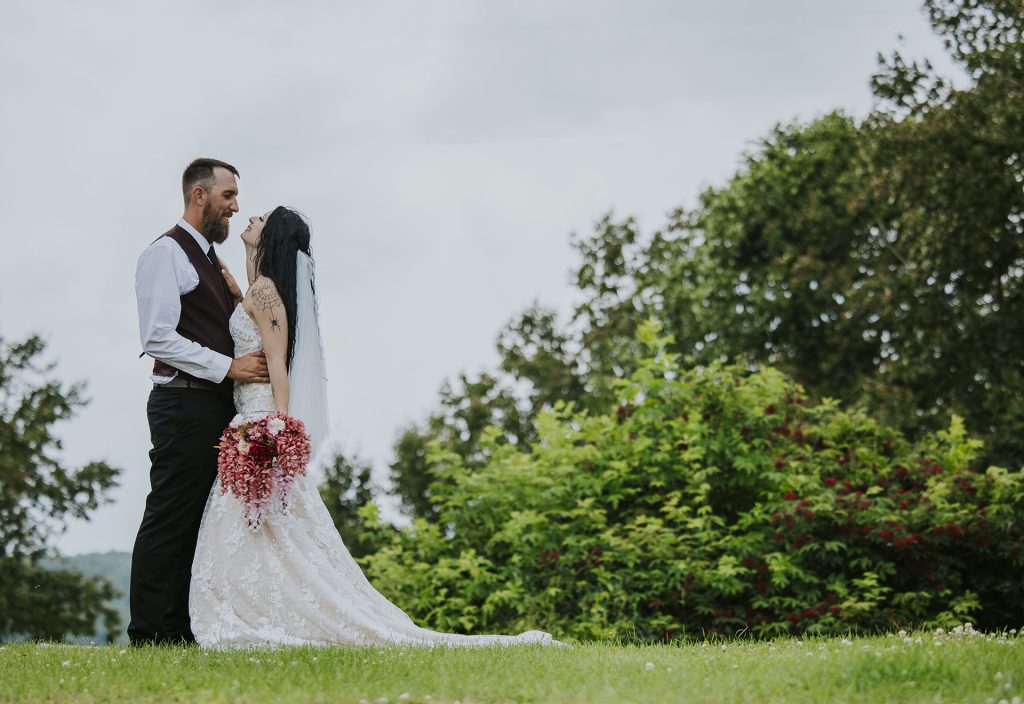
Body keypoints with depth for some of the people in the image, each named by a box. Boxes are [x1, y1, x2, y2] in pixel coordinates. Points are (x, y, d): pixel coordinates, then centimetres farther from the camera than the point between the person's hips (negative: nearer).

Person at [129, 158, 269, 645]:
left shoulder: (211, 259, 22)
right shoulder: (166, 253, -7)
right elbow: (159, 338, -16)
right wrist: (228, 366, -18)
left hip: (217, 406, 9)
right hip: (183, 406, -9)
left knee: (197, 521, 9)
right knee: (169, 519, -8)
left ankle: (178, 630, 12)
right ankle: (148, 633, -6)